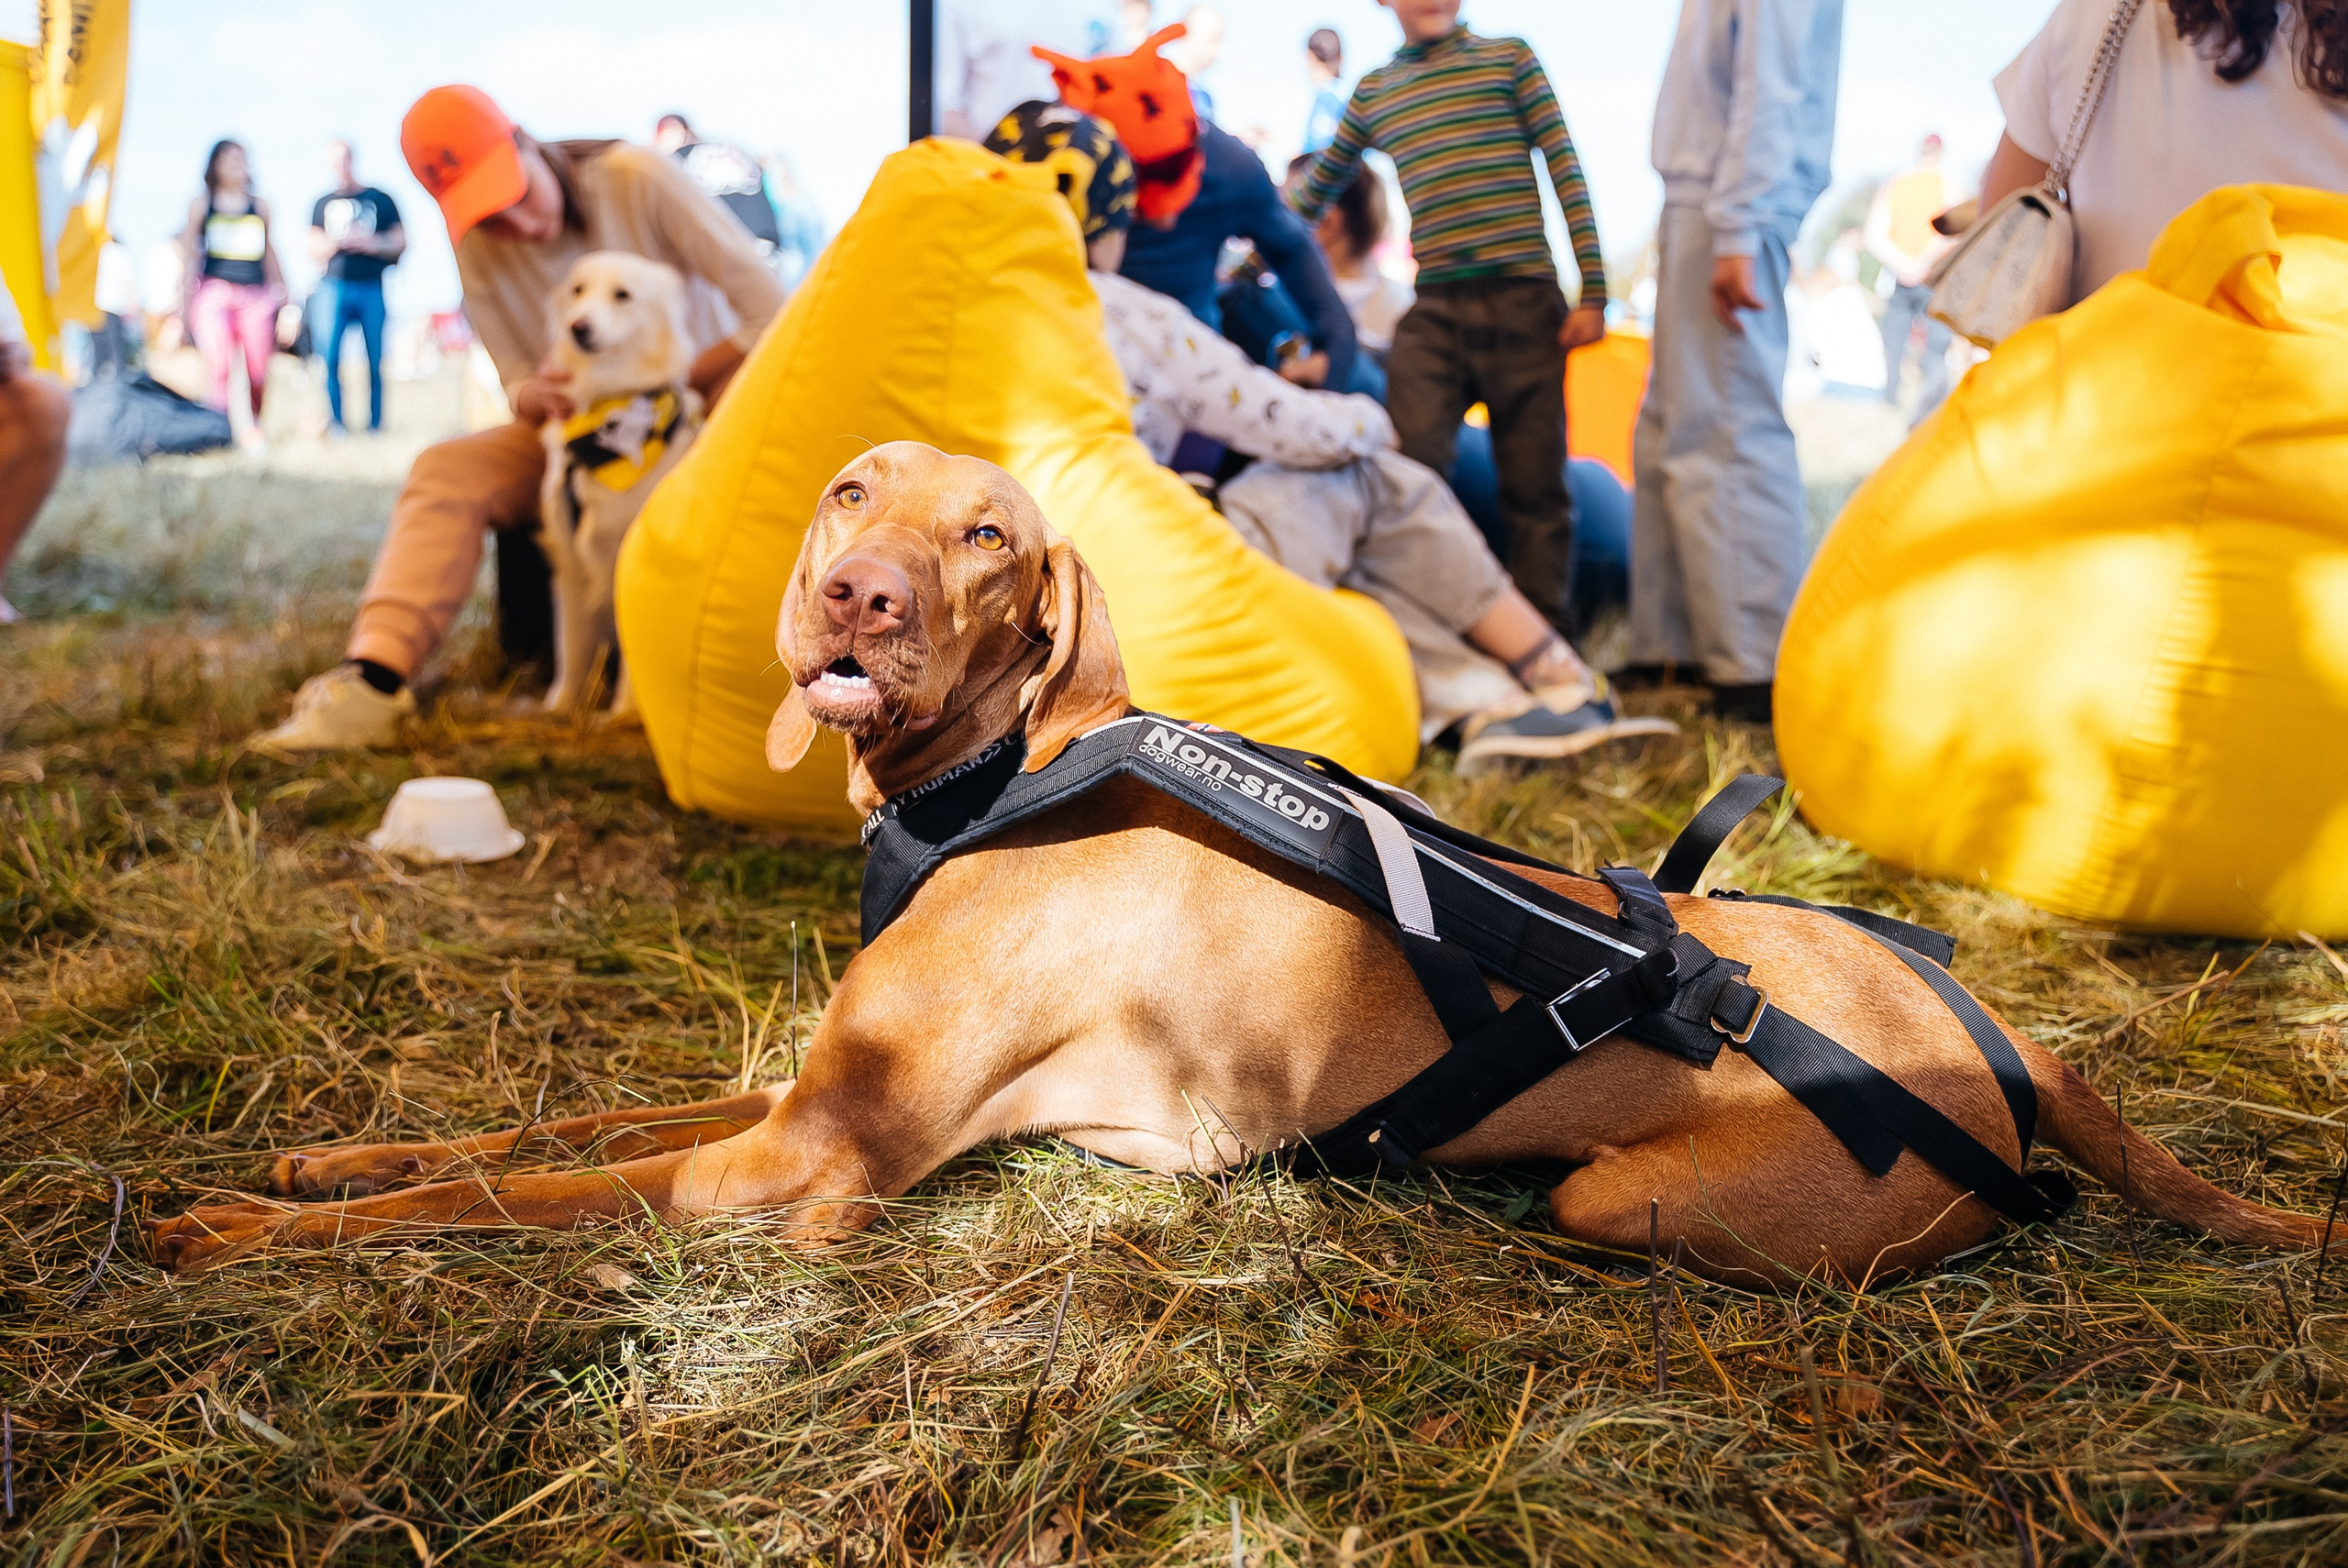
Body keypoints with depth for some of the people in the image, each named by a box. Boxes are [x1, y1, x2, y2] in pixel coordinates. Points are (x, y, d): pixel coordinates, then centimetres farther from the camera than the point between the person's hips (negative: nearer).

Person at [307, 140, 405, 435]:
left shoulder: (379, 200, 8)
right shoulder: (324, 204, 14)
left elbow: (400, 242, 6)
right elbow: (314, 251, 12)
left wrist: (371, 244, -11)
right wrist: (338, 242, -7)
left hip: (372, 289, -1)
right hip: (336, 287, 1)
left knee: (376, 361, -2)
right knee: (330, 357, -9)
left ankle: (375, 423, 6)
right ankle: (335, 422, -3)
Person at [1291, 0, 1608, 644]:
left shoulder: (1508, 57, 11)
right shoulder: (1373, 91, 17)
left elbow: (1566, 172, 5)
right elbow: (1315, 189, 29)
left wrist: (1593, 291, -2)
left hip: (1522, 298, -2)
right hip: (1433, 311, 2)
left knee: (1535, 482, 0)